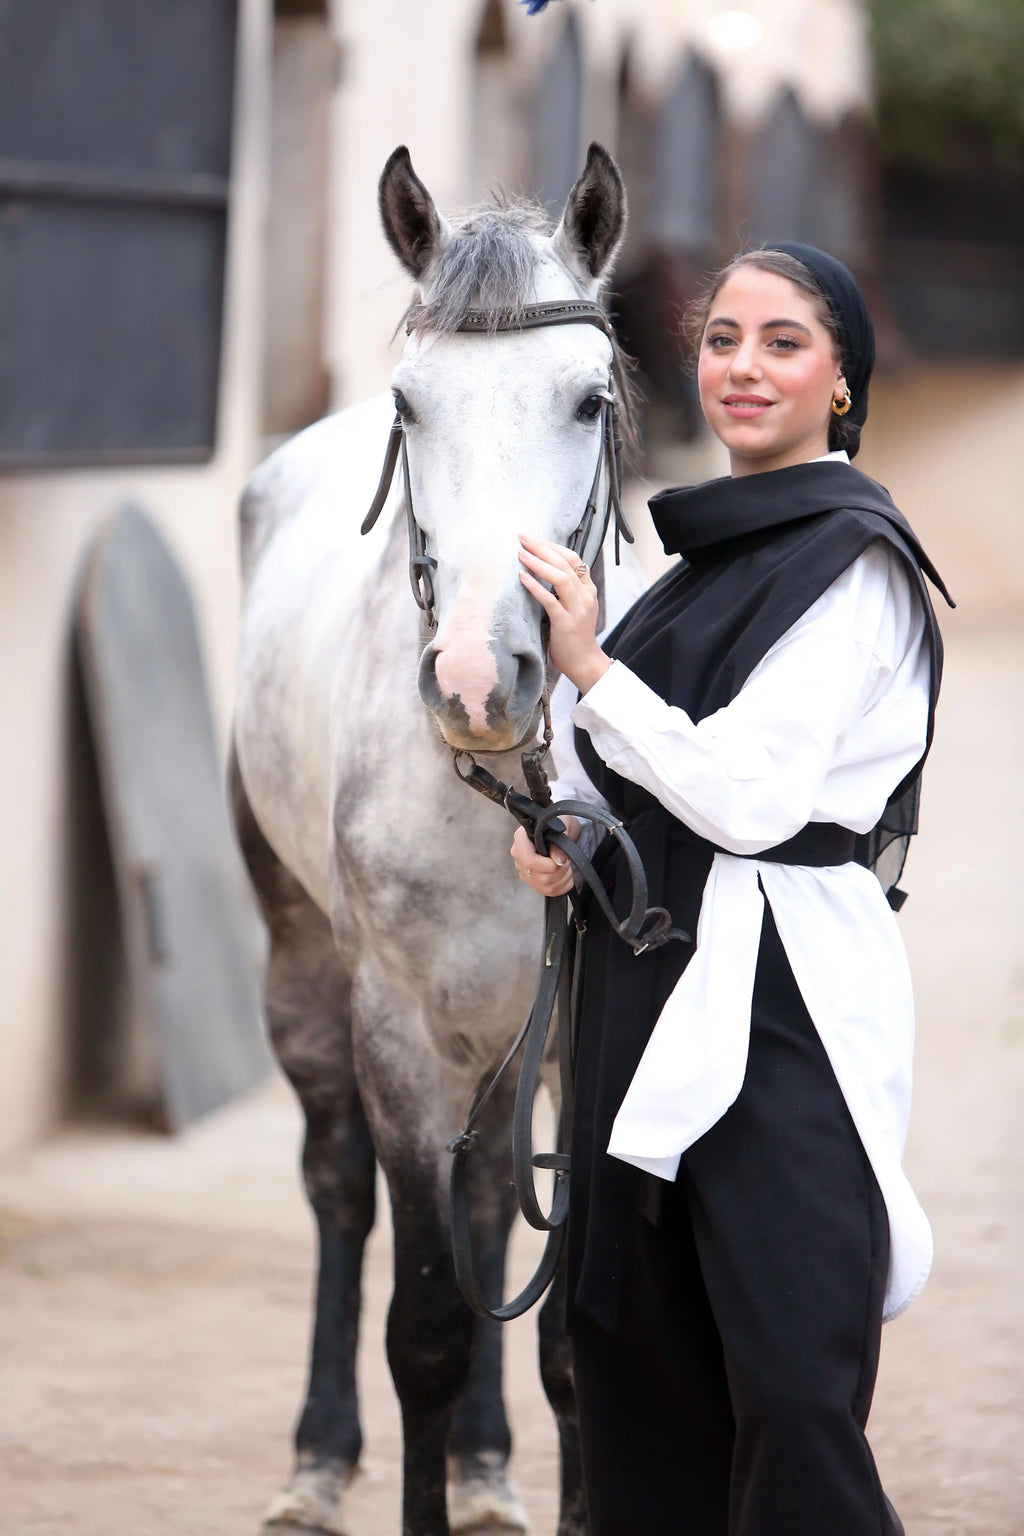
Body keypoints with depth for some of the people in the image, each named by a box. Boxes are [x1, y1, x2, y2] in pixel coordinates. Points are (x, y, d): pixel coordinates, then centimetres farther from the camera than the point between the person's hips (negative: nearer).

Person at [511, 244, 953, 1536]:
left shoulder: (853, 565, -9)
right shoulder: (704, 554, 16)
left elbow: (749, 793, -17)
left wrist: (589, 667, -13)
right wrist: (561, 830, 4)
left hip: (777, 1004, -9)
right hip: (654, 987, 9)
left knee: (790, 1381, -12)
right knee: (634, 1352, 11)